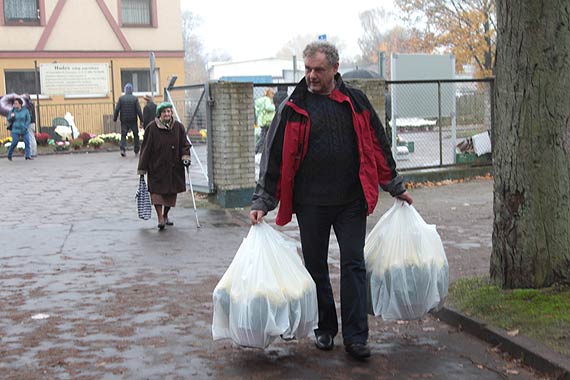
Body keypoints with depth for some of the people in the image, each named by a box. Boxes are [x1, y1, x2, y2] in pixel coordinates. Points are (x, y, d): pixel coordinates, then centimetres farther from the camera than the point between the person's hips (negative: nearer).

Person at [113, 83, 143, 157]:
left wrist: (115, 119, 5)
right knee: (136, 135, 11)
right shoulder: (135, 98, -5)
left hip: (124, 120, 1)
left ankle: (123, 149, -15)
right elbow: (139, 110, -7)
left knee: (123, 135, 4)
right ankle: (136, 151, 12)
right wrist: (141, 120, -2)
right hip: (133, 120, -1)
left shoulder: (121, 98, -2)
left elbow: (117, 109, -3)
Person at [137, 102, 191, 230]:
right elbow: (146, 148, -3)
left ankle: (165, 215, 28)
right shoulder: (152, 128, -6)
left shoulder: (178, 127, 2)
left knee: (171, 192, 9)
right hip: (156, 166, -3)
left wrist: (185, 156, -12)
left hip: (174, 167, 3)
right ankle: (160, 219, -13)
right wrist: (142, 168, -4)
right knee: (157, 191, -12)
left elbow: (184, 144, 7)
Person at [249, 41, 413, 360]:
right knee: (316, 268, 10)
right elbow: (275, 156, 1)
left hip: (351, 202, 0)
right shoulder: (294, 108, 1)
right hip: (311, 203, 0)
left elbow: (378, 146, 12)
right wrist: (262, 203, -3)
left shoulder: (356, 102, 4)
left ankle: (356, 337, 6)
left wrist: (396, 187, 17)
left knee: (354, 265, -1)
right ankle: (325, 329, 27)